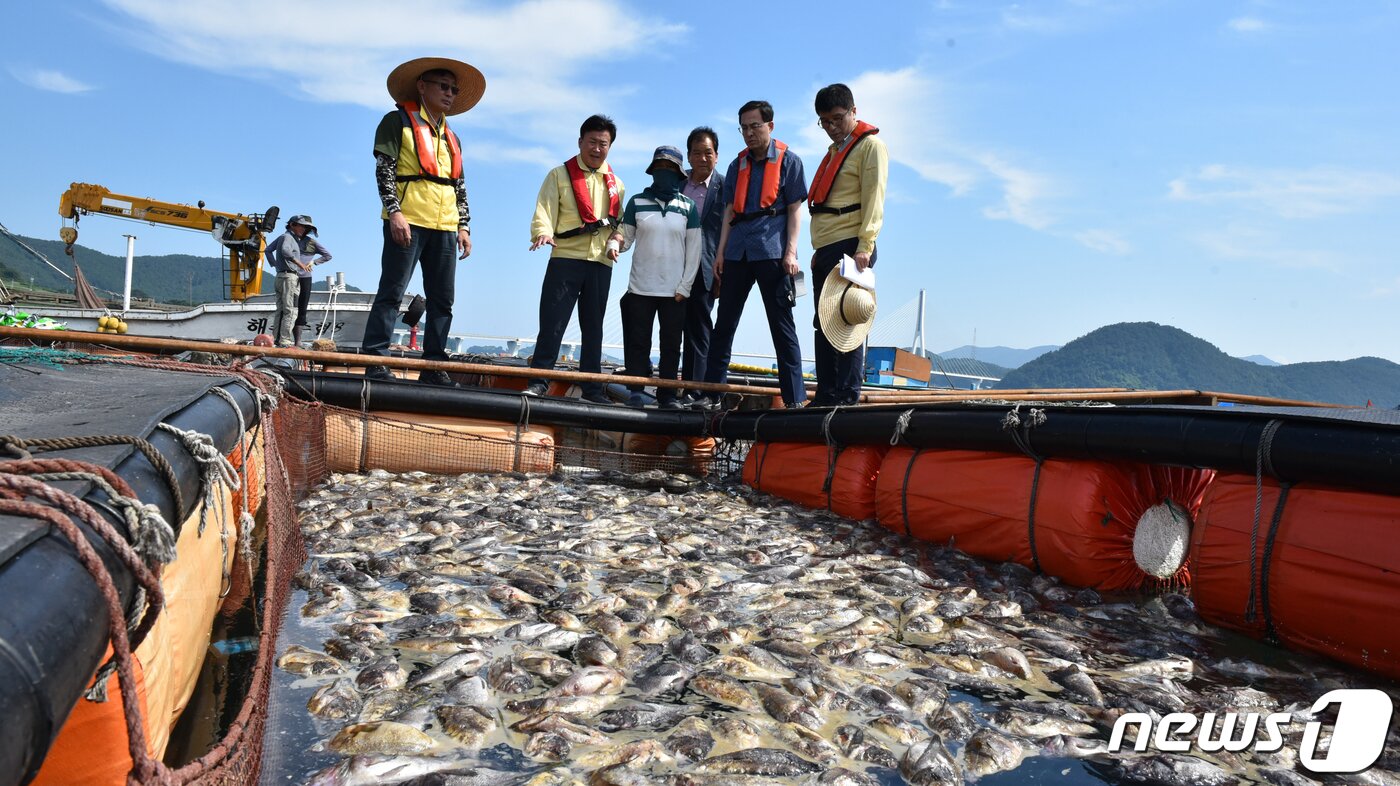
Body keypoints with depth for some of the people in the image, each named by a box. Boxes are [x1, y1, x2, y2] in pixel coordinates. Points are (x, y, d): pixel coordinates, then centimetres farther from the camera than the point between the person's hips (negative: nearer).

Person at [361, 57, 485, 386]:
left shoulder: (451, 137, 23)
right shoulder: (398, 121, 5)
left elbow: (460, 186, 22)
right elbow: (383, 169, -5)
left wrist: (464, 226, 12)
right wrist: (394, 212, -16)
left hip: (445, 227, 6)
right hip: (408, 222, -6)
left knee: (442, 300, 4)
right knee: (391, 292, -7)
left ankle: (433, 365, 8)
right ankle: (375, 361, -5)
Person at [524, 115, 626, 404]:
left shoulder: (616, 184, 16)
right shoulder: (560, 174, 6)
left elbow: (620, 222, 16)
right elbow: (544, 210, -5)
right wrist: (543, 232, -26)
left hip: (601, 263, 3)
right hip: (565, 258, -3)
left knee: (593, 326, 7)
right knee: (552, 321, -6)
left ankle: (592, 387, 12)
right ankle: (538, 381, -1)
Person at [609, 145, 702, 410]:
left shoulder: (688, 206, 4)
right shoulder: (637, 202, 5)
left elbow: (694, 249, 3)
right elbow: (625, 235, 8)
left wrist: (685, 287, -3)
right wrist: (614, 244, -16)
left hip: (675, 290, 0)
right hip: (640, 288, 0)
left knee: (671, 344, 5)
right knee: (638, 342, 1)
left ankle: (667, 394, 12)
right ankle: (635, 392, 7)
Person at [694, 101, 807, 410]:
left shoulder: (788, 161, 4)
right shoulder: (737, 165, 18)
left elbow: (794, 209, -1)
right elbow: (729, 211, 16)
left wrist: (791, 251, -11)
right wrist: (721, 250, 7)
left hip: (772, 250, -5)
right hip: (738, 252, 5)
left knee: (781, 325, -4)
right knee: (724, 322, 4)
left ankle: (795, 398, -1)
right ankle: (711, 391, 10)